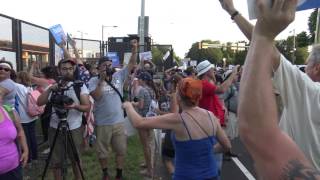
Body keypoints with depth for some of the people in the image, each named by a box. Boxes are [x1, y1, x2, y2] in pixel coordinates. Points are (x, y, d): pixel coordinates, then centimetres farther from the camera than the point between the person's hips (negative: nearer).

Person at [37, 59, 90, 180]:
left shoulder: (80, 86, -3)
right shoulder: (53, 86, 4)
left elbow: (87, 107, -8)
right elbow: (39, 103, -6)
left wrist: (75, 106, -27)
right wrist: (49, 89, -18)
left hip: (74, 129, -2)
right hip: (55, 128, 2)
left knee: (75, 159, 12)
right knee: (56, 160, 11)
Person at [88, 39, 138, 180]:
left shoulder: (119, 76, 1)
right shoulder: (94, 81, -6)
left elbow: (132, 64, -4)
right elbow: (96, 96, -22)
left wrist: (134, 49, -17)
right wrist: (102, 80, -24)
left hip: (119, 121, 2)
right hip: (102, 123, -2)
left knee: (121, 150, 13)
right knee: (102, 151, 16)